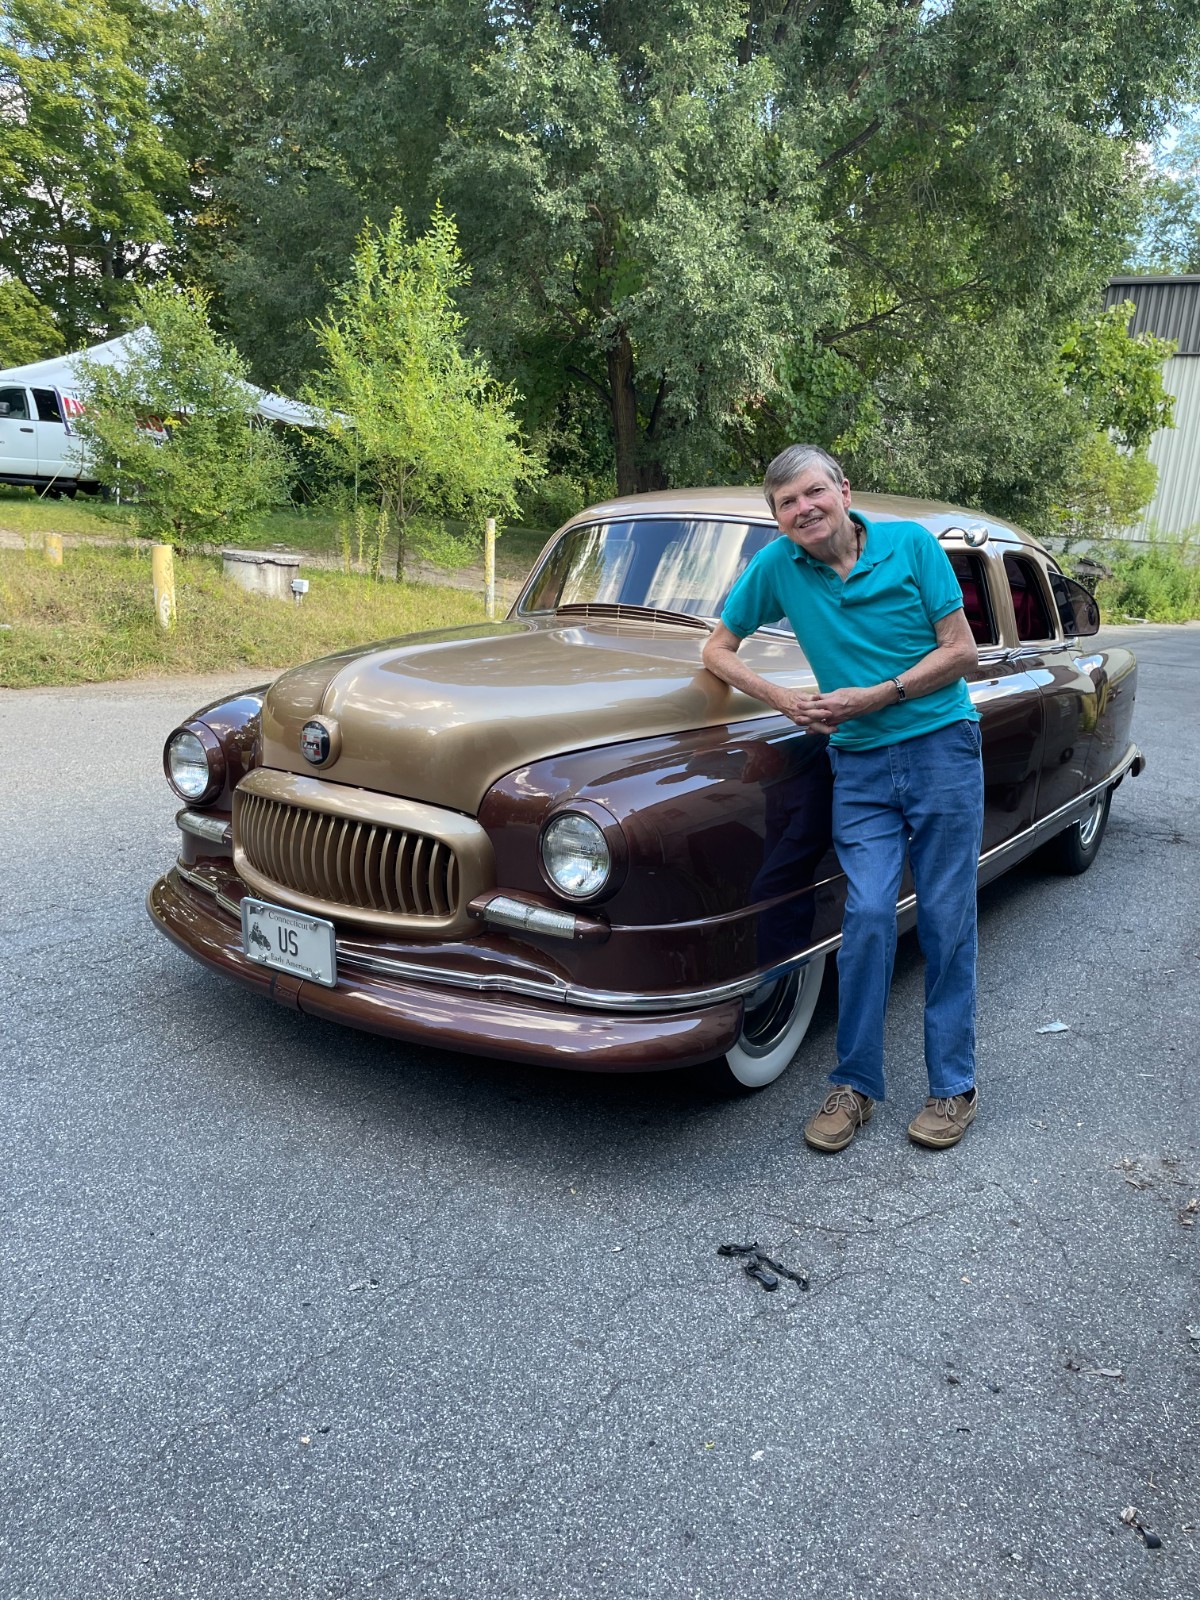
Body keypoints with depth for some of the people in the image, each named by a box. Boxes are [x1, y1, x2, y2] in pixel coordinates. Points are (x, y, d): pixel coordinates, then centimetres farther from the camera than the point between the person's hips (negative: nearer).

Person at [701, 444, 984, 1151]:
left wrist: (876, 697, -15)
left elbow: (962, 652, -5)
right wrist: (784, 700, -10)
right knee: (868, 919, -6)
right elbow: (717, 650, 5)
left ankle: (955, 1085, 17)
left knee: (947, 924, 4)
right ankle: (855, 1084, 8)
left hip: (942, 748, -1)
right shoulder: (776, 565, -1)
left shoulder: (912, 543, -5)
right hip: (859, 765, 1)